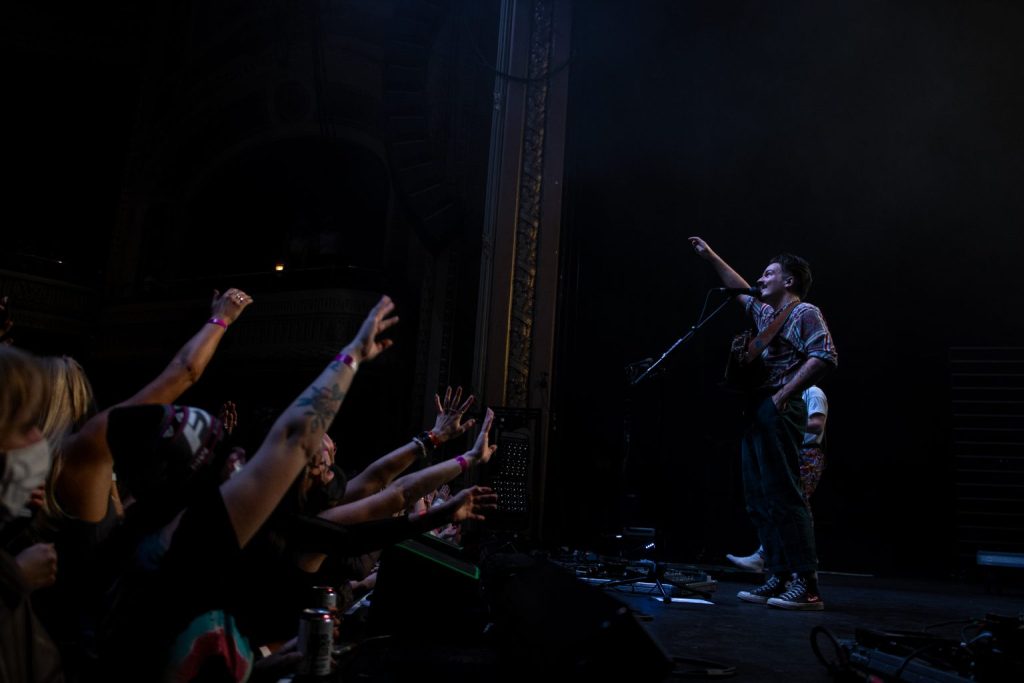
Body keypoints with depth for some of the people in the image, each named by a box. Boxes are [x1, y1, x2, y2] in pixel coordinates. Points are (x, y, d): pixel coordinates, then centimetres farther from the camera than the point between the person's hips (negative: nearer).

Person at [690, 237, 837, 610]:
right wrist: (710, 257, 41)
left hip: (779, 412, -10)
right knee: (759, 498, 7)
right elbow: (741, 292, 39)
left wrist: (785, 394, -19)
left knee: (783, 495, -13)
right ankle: (779, 578, 11)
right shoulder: (767, 314, 23)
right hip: (757, 411, 10)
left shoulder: (804, 313, -3)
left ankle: (807, 586, -10)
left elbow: (825, 357, -17)